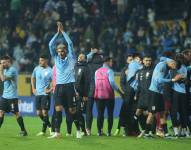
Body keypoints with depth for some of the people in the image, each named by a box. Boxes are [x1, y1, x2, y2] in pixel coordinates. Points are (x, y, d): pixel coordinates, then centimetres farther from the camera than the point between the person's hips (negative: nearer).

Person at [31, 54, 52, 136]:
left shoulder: (50, 70, -11)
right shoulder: (36, 69, 6)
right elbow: (33, 78, 21)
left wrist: (50, 89, -15)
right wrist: (33, 88, 14)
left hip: (45, 94, -6)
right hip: (38, 93, 6)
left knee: (44, 112, -8)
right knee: (39, 113, 8)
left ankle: (43, 130, 1)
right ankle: (49, 126, 27)